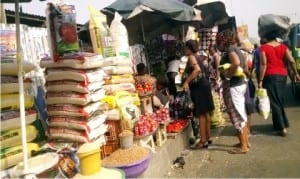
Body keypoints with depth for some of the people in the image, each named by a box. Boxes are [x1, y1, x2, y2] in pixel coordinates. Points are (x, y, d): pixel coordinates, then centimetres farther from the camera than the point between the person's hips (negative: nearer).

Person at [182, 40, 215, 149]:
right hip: (203, 84, 10)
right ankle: (207, 137, 22)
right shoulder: (197, 57, 18)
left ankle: (203, 141, -2)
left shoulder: (191, 57, -10)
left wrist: (186, 82, -27)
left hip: (198, 86, -10)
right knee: (206, 113, 13)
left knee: (201, 114, -7)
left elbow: (197, 70, -27)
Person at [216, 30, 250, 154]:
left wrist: (229, 74, -20)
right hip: (240, 84, 10)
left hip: (232, 86, -10)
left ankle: (243, 146, 8)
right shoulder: (236, 49, 15)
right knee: (241, 115, 17)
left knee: (237, 117, -2)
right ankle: (246, 142, 28)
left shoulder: (230, 48, -13)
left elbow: (236, 63, -32)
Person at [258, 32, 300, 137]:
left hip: (270, 76, -5)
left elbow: (263, 64, -14)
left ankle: (282, 127, 0)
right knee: (280, 100, 20)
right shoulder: (283, 46, 7)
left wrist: (260, 80, -13)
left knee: (274, 102, 1)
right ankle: (284, 123, 31)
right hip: (282, 75, 5)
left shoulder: (263, 48, -6)